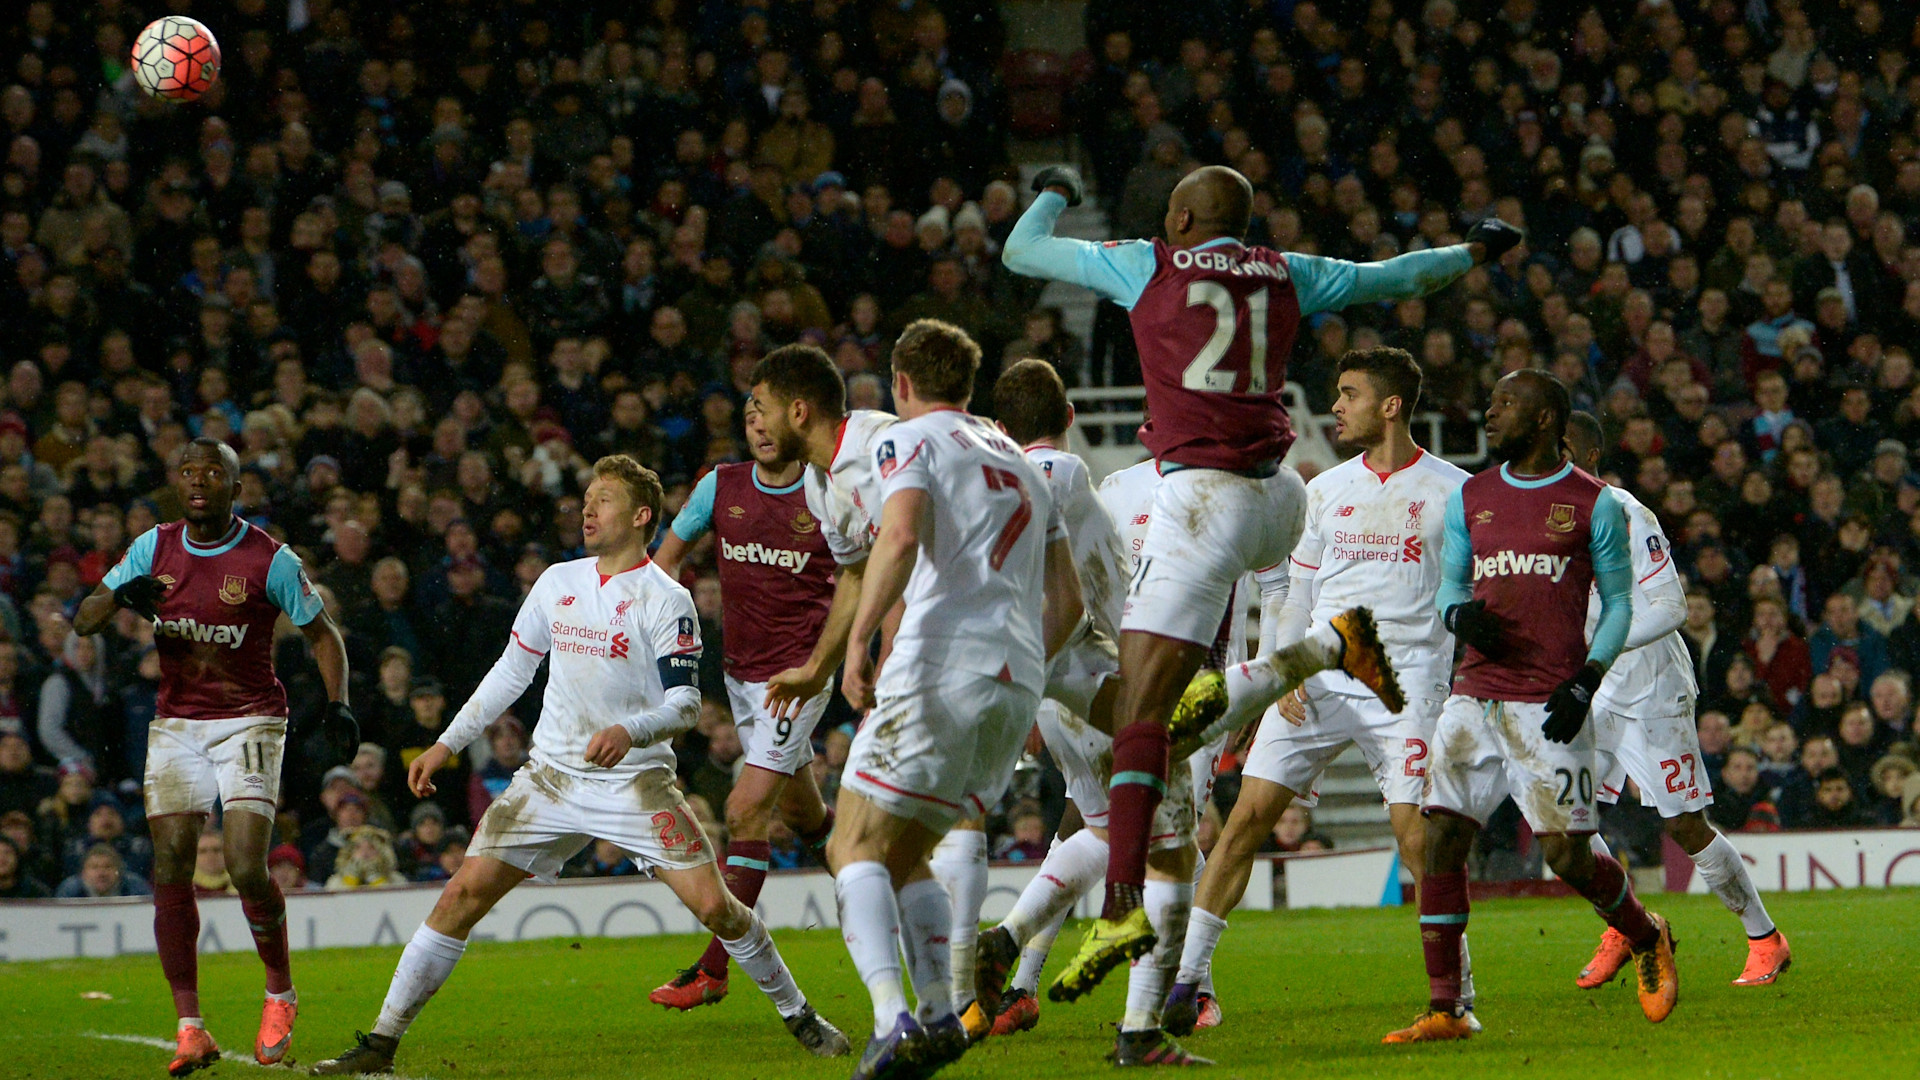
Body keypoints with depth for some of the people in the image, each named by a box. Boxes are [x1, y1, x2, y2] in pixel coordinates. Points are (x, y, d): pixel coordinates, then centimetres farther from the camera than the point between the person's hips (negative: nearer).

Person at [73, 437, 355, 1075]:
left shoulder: (270, 560, -7)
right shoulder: (153, 549, 3)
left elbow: (321, 633, 3)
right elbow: (83, 622, 3)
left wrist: (338, 706, -10)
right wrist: (118, 598, -19)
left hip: (250, 720, -3)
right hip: (176, 724, 3)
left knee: (246, 867, -15)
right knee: (170, 867, -7)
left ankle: (281, 994, 10)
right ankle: (190, 1027, -4)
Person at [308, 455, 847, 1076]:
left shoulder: (666, 600, -6)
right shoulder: (557, 583, 9)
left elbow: (684, 703, -11)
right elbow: (511, 672, 18)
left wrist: (629, 732, -30)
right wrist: (447, 745, 15)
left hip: (636, 780, -4)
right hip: (552, 776, 4)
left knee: (713, 904, -13)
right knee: (463, 893, -7)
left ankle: (798, 1017, 9)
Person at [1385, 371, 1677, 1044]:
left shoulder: (1593, 504, 1)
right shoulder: (1470, 500, 13)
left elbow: (1619, 602, 4)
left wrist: (1585, 684, -8)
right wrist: (1459, 614, -4)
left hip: (1549, 705, -4)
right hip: (1476, 695, 4)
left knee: (1568, 856, -6)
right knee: (1442, 838, -7)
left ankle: (1648, 940, 24)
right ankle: (1444, 1009, -3)